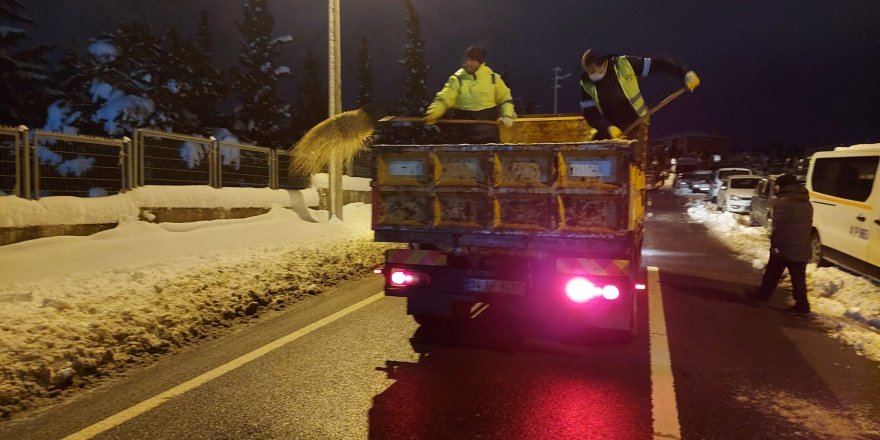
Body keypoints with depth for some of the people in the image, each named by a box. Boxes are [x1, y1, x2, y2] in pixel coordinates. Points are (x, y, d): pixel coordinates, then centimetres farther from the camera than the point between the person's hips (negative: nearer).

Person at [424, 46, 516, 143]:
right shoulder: (457, 79, -6)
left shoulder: (493, 77, -2)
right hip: (466, 131, -1)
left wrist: (507, 115, -9)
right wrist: (432, 114, -33)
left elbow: (505, 97, 8)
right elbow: (443, 99, -15)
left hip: (489, 130, 1)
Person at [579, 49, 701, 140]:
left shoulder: (624, 64, -13)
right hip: (608, 130, 3)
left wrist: (686, 73, -15)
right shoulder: (586, 84, -7)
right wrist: (608, 127, -25)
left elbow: (657, 63, -8)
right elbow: (590, 114, -9)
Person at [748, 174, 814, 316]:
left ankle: (762, 294, 24)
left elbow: (778, 227, -19)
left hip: (784, 248, -6)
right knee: (798, 279, 7)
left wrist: (775, 244, -14)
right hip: (802, 249, 6)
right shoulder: (807, 204, 12)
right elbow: (807, 227, 17)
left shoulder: (782, 202, -14)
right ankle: (802, 306, 7)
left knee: (772, 274, 11)